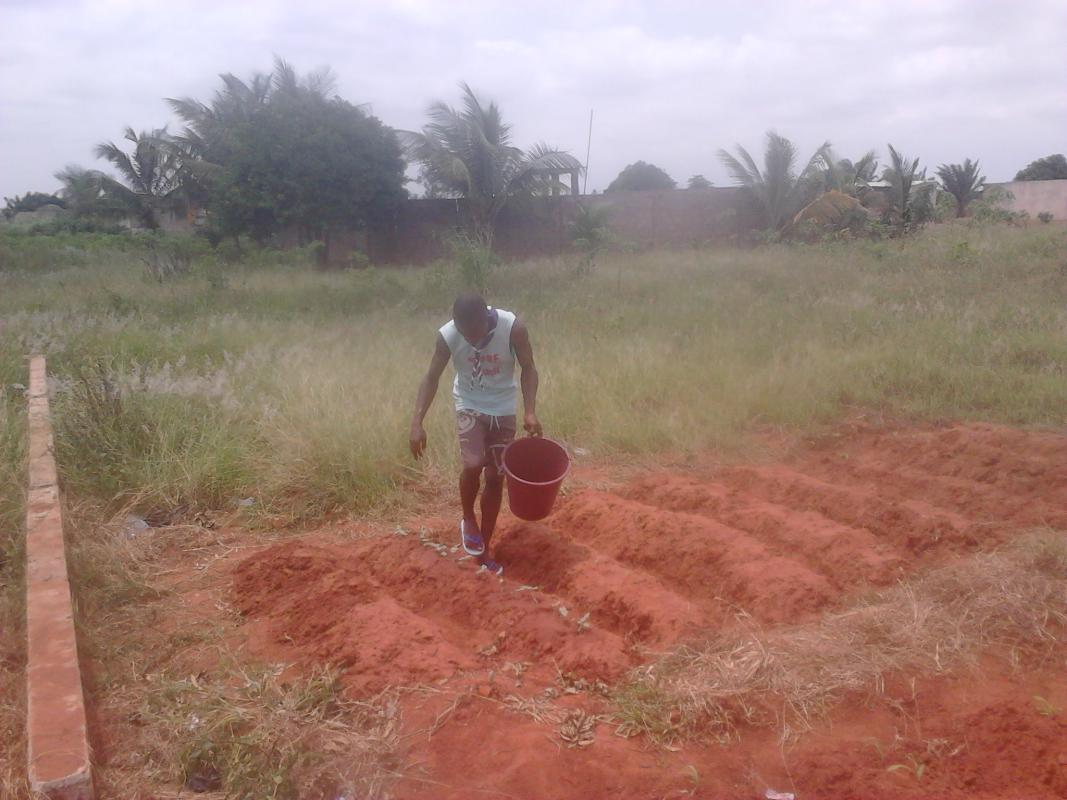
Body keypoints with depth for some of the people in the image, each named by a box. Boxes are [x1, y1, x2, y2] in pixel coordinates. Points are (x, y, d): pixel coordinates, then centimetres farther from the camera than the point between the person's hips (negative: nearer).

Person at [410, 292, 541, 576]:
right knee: (473, 464, -24)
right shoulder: (447, 336, -20)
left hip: (503, 409, 1)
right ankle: (468, 519, 6)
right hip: (469, 406, -1)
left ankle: (484, 551, 18)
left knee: (495, 478, 4)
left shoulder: (513, 327, -23)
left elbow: (528, 368, -11)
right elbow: (432, 378, -11)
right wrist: (417, 423, -20)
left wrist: (530, 411, -21)